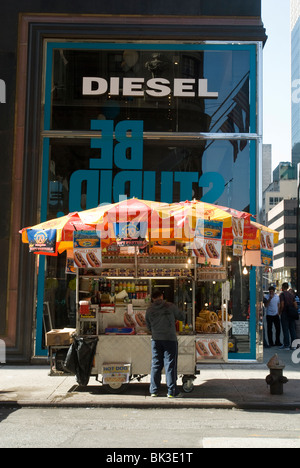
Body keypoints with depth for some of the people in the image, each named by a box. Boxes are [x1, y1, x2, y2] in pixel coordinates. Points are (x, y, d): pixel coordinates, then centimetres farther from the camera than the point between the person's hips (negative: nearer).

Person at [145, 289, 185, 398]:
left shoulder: (149, 310, 4)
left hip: (156, 339, 3)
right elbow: (182, 317, 7)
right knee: (170, 365, 1)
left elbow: (149, 327, 12)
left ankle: (153, 391, 13)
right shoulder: (170, 306, -4)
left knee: (155, 365, 10)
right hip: (170, 339, -3)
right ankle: (172, 392, 2)